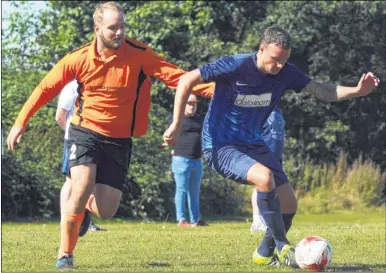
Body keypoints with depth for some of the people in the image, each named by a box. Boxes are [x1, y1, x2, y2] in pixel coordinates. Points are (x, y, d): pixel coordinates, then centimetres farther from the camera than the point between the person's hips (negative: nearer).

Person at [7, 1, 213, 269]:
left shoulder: (139, 54, -12)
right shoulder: (78, 59, -9)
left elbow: (175, 76, -17)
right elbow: (46, 89, 3)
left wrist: (212, 88, -30)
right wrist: (21, 122, 3)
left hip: (119, 139, 1)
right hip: (85, 132, -1)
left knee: (105, 212, -4)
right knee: (81, 188, -24)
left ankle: (87, 204, 36)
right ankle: (65, 255, -5)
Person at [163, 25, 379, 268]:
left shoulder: (286, 73, -6)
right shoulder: (235, 66, -21)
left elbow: (325, 92, -5)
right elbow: (186, 81, -16)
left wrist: (357, 91, -24)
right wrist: (177, 126, -18)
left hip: (253, 144, 7)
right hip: (220, 146, -7)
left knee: (289, 205, -1)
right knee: (265, 177, -33)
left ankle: (265, 253, 25)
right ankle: (282, 247, -19)